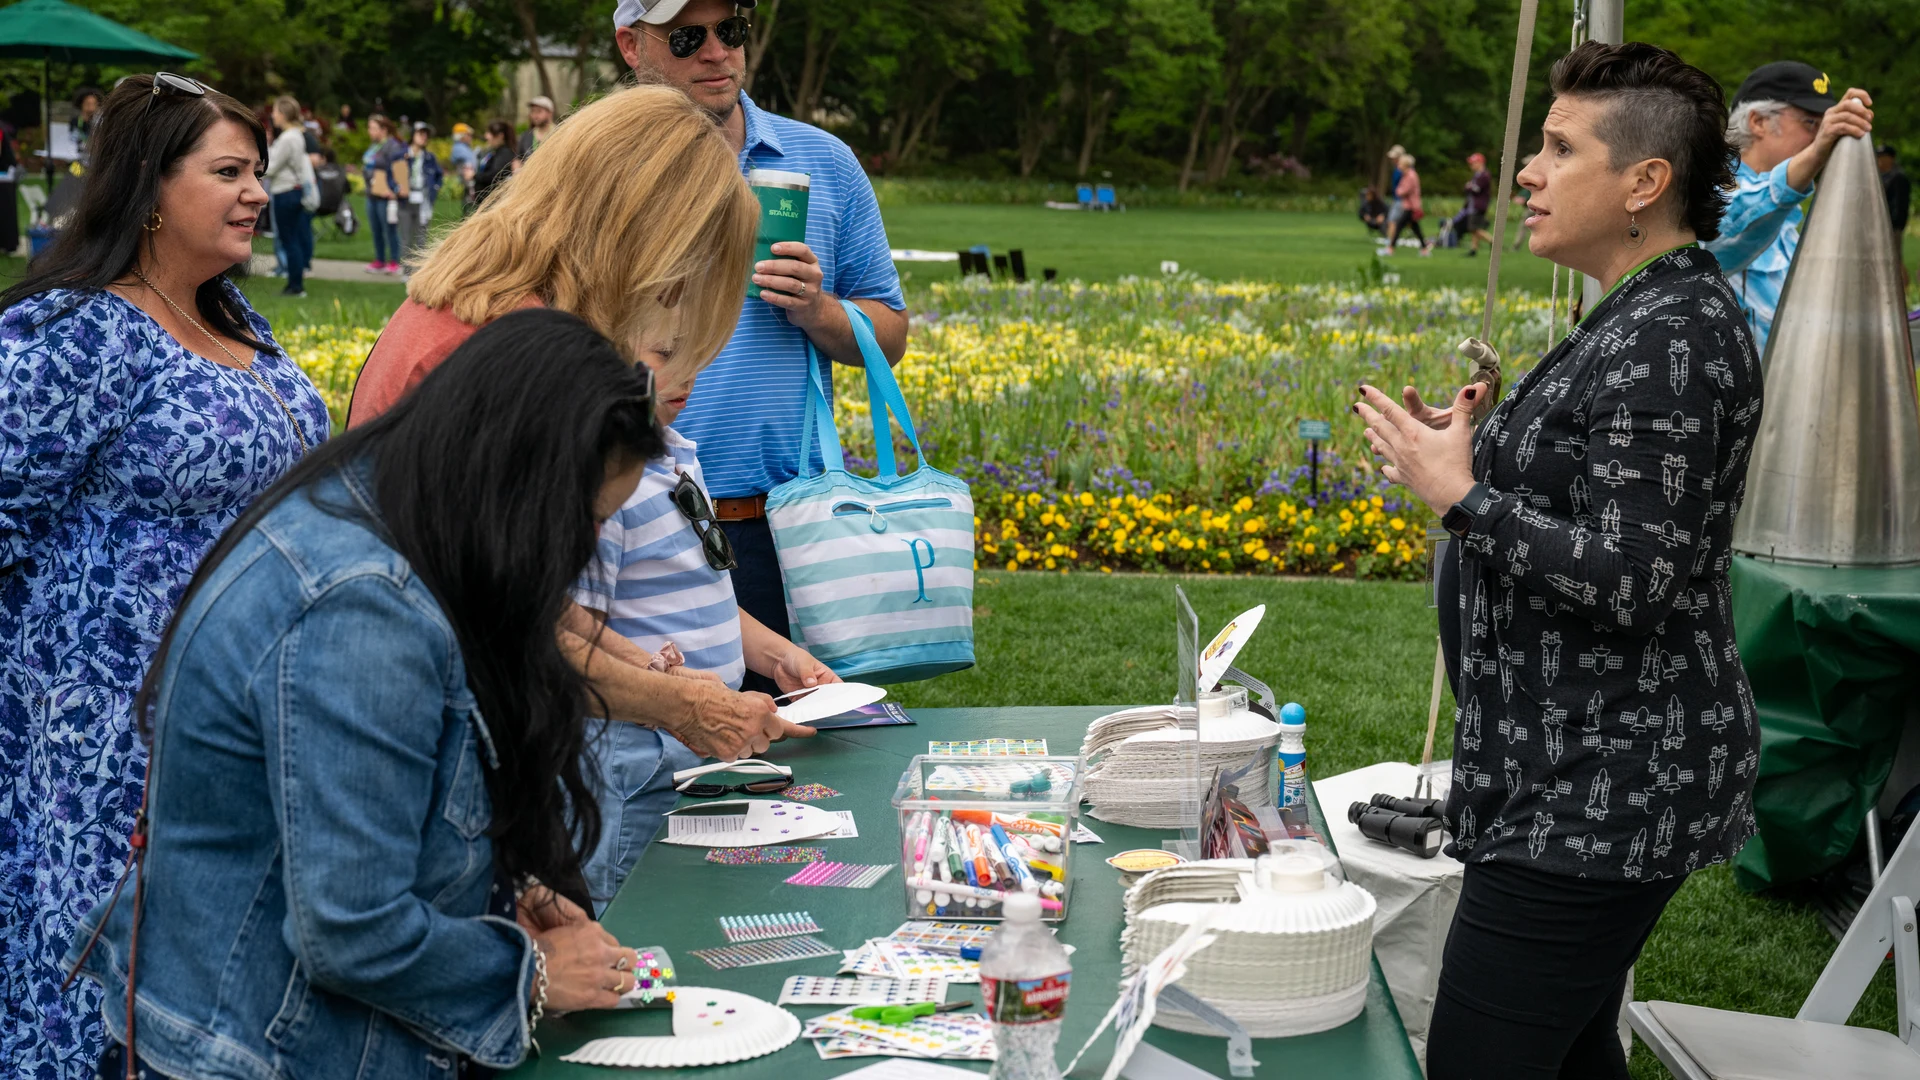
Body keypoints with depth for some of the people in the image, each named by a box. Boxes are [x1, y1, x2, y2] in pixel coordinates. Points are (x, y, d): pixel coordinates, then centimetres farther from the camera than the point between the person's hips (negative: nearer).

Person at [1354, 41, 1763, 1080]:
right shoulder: (1642, 314, 14)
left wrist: (1463, 499, -19)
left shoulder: (1671, 339, -20)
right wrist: (1475, 457, 10)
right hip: (1586, 777, 11)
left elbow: (1636, 580, -25)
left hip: (1604, 792, -11)